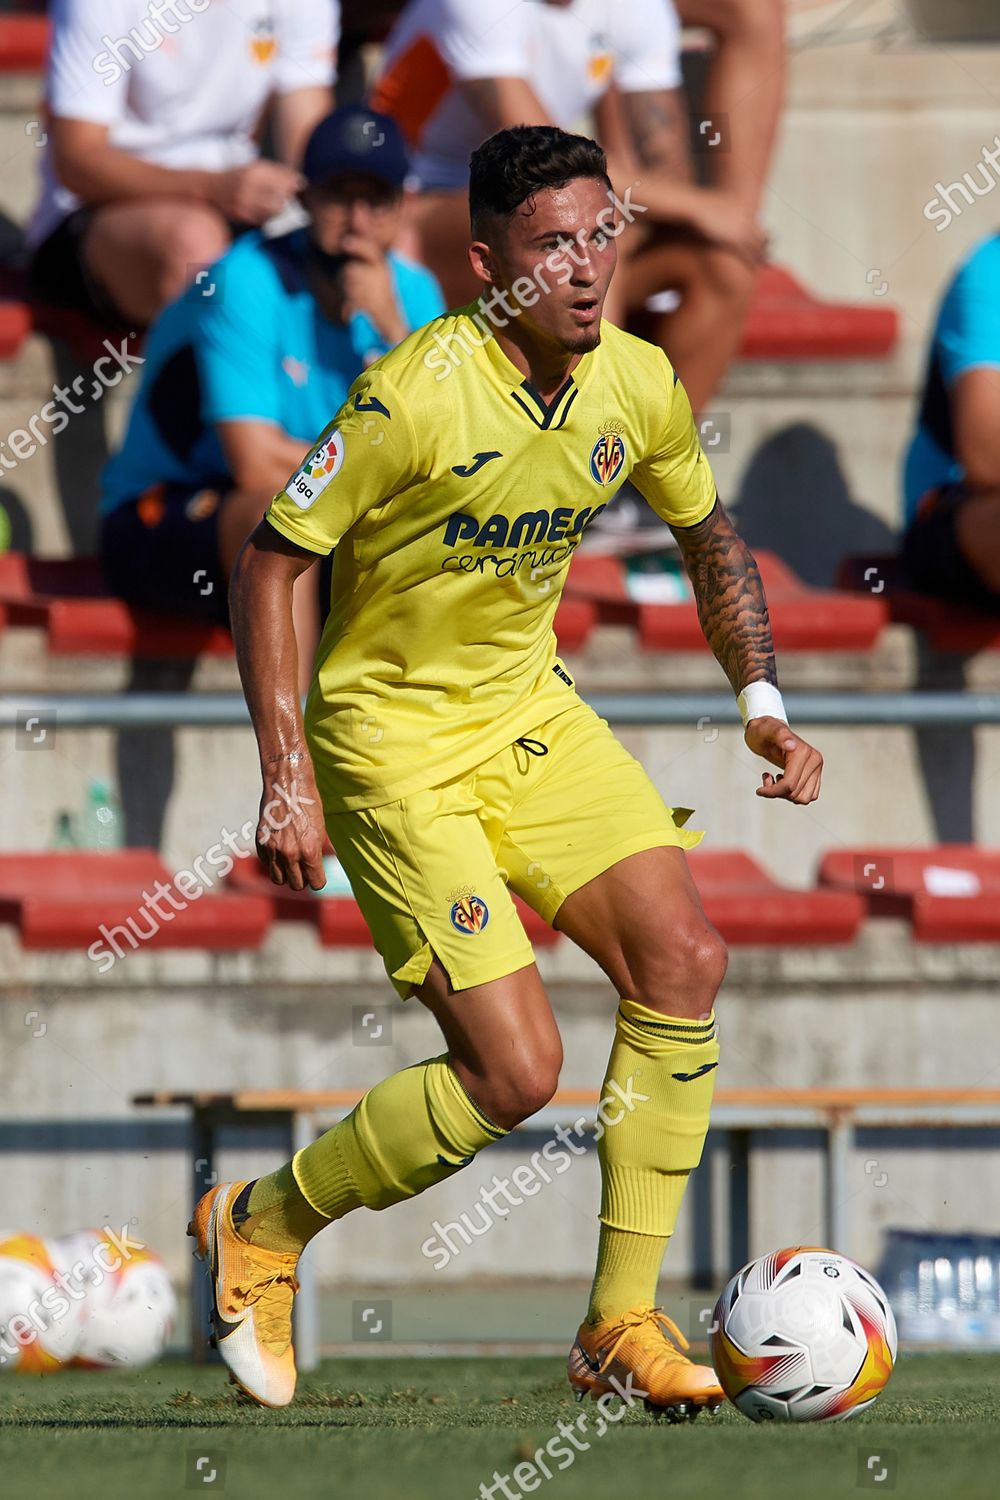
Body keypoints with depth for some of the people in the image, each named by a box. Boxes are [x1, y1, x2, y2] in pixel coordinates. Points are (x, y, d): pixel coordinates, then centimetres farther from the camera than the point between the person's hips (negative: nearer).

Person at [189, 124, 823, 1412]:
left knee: (683, 959, -11)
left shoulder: (637, 384, -4)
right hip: (394, 738, -7)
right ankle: (260, 1229, 11)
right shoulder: (414, 397, -23)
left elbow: (709, 535, 16)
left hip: (531, 712, 7)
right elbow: (268, 559, -16)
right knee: (515, 1074, -14)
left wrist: (761, 703, 4)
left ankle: (621, 1323, 0)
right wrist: (288, 781, -21)